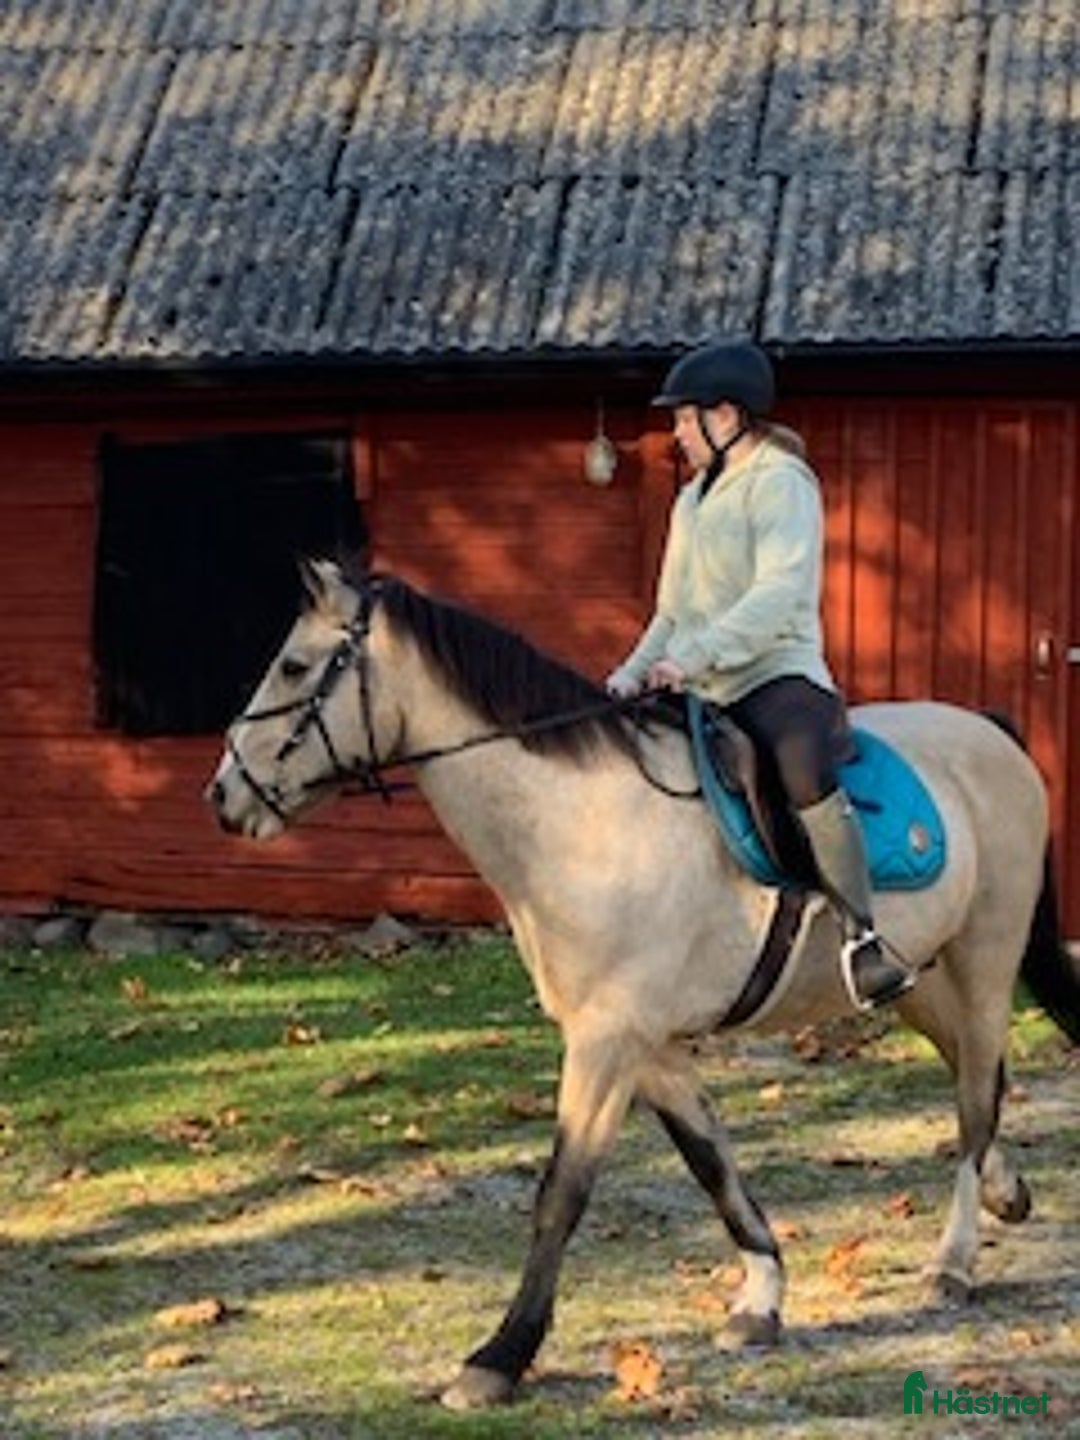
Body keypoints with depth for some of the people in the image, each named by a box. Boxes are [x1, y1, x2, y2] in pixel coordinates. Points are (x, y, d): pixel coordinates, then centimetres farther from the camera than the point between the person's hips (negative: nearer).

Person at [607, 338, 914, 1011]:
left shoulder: (780, 482, -5)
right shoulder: (692, 502, 23)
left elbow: (780, 592, -20)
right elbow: (673, 614, 27)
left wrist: (695, 656, -29)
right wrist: (636, 671, 8)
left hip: (777, 673, -10)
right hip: (700, 694, 10)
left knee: (807, 771, -37)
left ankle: (863, 939, -37)